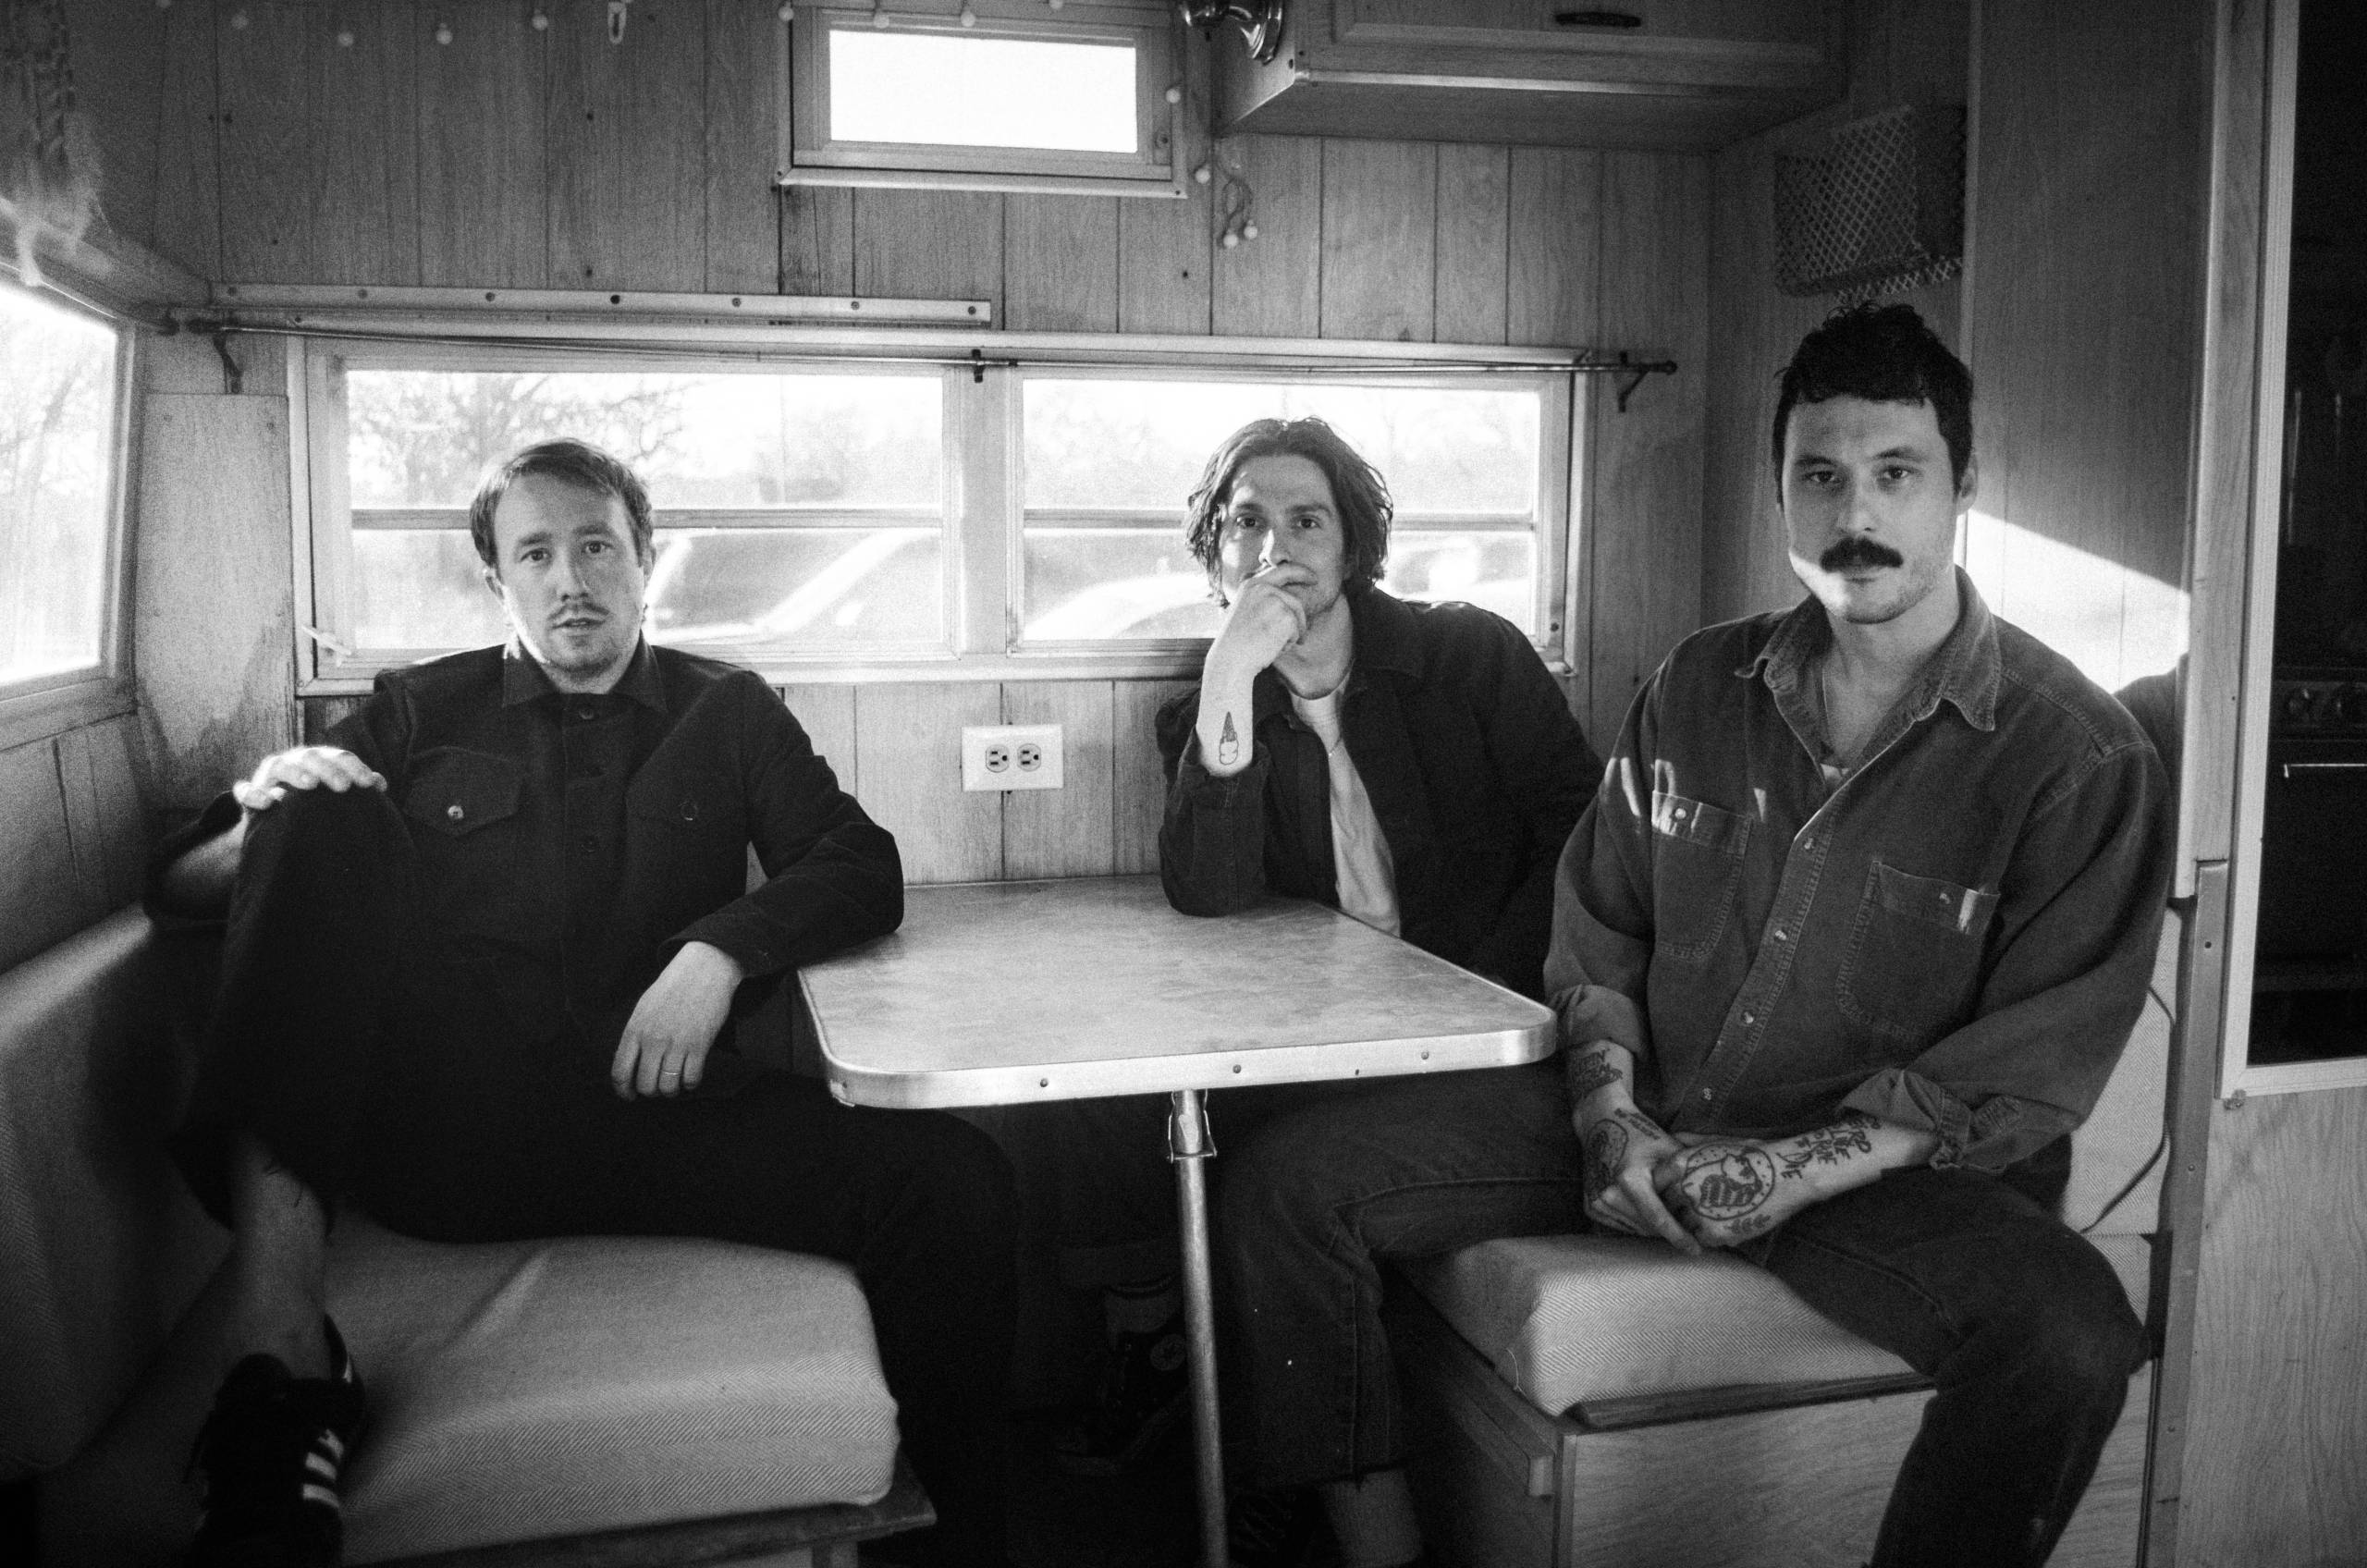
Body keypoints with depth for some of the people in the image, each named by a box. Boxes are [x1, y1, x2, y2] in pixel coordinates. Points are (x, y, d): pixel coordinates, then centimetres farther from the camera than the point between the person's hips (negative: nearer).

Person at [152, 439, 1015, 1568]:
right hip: (435, 1118, 0)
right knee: (320, 817, -22)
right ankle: (280, 1361, -32)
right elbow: (178, 885, 14)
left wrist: (720, 951, -11)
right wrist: (265, 825, -12)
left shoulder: (727, 713, 19)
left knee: (955, 1182, -22)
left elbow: (864, 871, 8)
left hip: (647, 1107, 0)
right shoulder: (419, 712, 17)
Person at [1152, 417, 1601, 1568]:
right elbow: (1209, 898, -7)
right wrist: (1230, 688, -16)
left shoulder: (1471, 656, 2)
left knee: (1284, 1176, -25)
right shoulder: (1211, 715, 11)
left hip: (1513, 1053, -4)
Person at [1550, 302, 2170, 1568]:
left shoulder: (2078, 753, -5)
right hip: (1656, 1142, 4)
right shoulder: (1698, 690, 9)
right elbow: (1595, 927, 11)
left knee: (2071, 1337, -36)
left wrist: (1803, 1168, -18)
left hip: (1889, 1177, -3)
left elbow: (2033, 1070, -9)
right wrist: (1612, 1116, -6)